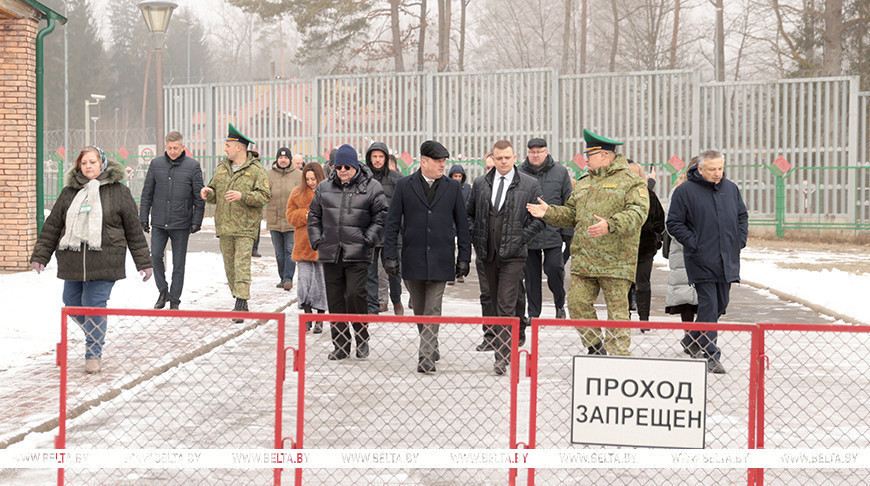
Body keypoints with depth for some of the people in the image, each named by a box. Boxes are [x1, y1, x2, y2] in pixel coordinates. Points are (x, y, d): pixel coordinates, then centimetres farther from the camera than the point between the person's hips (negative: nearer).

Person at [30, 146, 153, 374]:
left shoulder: (118, 191, 3)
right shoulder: (69, 192, 11)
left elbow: (134, 229, 5)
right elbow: (52, 226, 15)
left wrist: (143, 262, 5)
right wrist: (40, 256, 10)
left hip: (103, 262, -4)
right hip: (72, 261, 4)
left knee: (95, 306, -7)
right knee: (72, 303, 8)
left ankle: (94, 353, 7)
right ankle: (95, 337, 34)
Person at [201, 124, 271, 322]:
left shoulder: (256, 170, -4)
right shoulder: (221, 168, 14)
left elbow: (265, 195, -12)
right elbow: (214, 196, 19)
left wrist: (242, 195, -24)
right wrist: (207, 192, -4)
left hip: (245, 228, -6)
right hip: (224, 226, 6)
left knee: (242, 265, -14)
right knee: (229, 266, 9)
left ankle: (241, 302, -17)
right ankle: (241, 302, 21)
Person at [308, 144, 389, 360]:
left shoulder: (371, 187, 2)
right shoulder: (324, 188, 13)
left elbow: (381, 216, 2)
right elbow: (314, 216, 20)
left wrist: (368, 239, -8)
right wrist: (316, 240, 8)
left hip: (358, 255, -4)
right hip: (330, 253, 4)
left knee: (355, 295, -13)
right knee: (335, 299, 5)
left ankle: (362, 337, 8)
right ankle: (340, 344, 14)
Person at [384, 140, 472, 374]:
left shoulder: (453, 187, 6)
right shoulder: (404, 186, 3)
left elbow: (461, 224, 9)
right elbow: (392, 223, 3)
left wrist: (464, 257, 4)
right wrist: (390, 255, -3)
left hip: (440, 260, -1)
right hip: (413, 259, 1)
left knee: (433, 310, -7)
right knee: (419, 309, 12)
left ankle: (426, 356, -7)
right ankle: (430, 346, 31)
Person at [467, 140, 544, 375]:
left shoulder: (529, 185, 0)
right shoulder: (480, 184, 10)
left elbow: (540, 219, 2)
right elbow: (469, 213, 19)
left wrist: (520, 239, -8)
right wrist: (476, 239, 5)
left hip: (513, 254, -4)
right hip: (488, 254, 4)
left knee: (506, 307, -11)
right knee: (494, 305, 12)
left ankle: (502, 356, -13)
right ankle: (497, 346, 23)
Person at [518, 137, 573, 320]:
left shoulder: (560, 172, 4)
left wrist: (567, 231, 2)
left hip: (553, 232, -1)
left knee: (554, 268, -8)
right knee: (531, 274, 6)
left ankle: (560, 303, 17)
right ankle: (533, 314, 16)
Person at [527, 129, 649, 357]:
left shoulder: (631, 182, -2)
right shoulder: (583, 183, 21)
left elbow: (638, 213, -15)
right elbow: (571, 214, 25)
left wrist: (610, 225, -29)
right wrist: (549, 212, 7)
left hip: (615, 261, -6)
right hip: (583, 261, 7)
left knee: (617, 308, -3)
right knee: (577, 303, 1)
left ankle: (618, 357, 2)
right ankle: (596, 348, 16)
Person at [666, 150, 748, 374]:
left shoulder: (731, 189, 10)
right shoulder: (685, 191, -6)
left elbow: (742, 216, 22)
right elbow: (674, 223, -4)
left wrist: (740, 239, 8)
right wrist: (693, 243, -11)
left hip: (727, 261, 6)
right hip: (702, 261, -6)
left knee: (721, 305, 14)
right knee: (708, 305, -9)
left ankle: (694, 338, 35)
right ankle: (711, 356, -6)